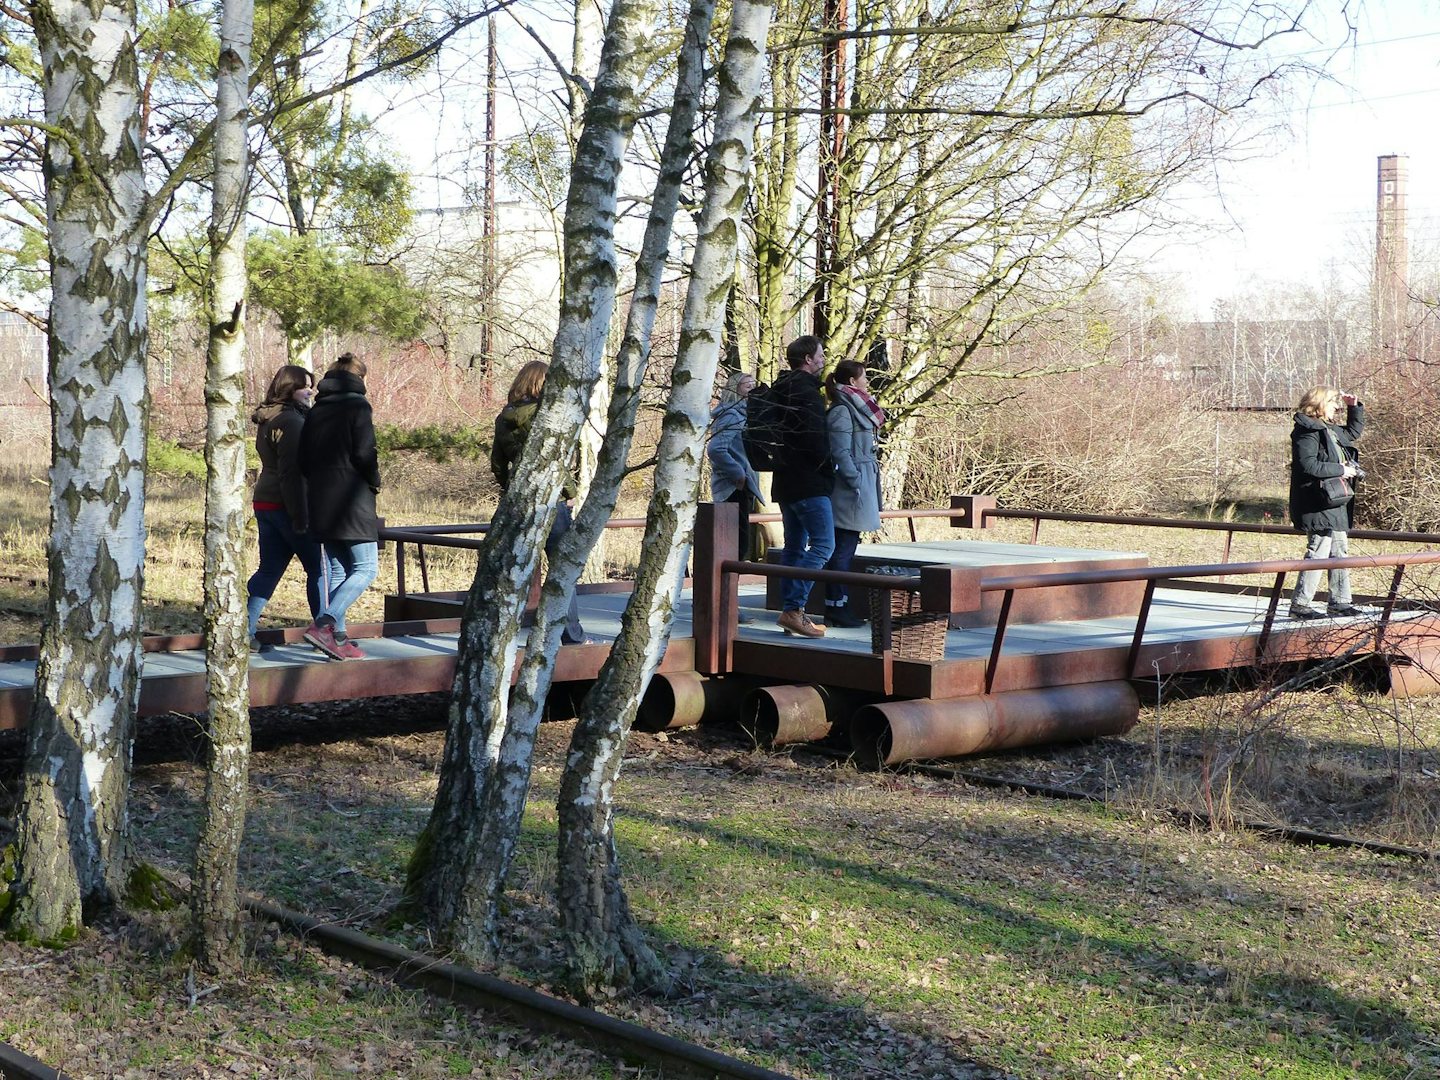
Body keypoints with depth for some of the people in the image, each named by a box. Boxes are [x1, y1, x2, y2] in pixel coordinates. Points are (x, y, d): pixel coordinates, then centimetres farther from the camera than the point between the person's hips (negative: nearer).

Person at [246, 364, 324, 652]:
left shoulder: (267, 421, 16)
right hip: (288, 505, -9)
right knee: (319, 568, 1)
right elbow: (291, 472, -20)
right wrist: (299, 517, -20)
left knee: (269, 570, 10)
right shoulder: (291, 421, -15)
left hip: (265, 502, 9)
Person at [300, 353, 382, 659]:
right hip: (352, 500, -7)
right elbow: (364, 453, -15)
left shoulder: (316, 411, 13)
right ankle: (324, 624, -19)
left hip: (322, 504, 7)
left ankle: (337, 637, 10)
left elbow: (304, 458, 12)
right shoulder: (357, 406, -7)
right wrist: (374, 481, 1)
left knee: (336, 569, 12)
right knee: (365, 567, -4)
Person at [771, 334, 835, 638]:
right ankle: (794, 608, -17)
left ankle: (789, 610, 14)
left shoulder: (782, 389, 16)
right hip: (809, 482, -10)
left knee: (795, 546, 13)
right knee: (823, 544, -11)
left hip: (786, 481, 10)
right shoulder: (806, 391, -15)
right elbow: (814, 436, -22)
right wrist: (829, 465, -7)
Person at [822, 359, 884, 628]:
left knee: (846, 548, 11)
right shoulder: (842, 410, -12)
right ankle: (836, 607, -5)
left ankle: (841, 605, 16)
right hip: (849, 494, -10)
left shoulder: (854, 408, 18)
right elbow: (840, 453, -18)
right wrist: (857, 483, -19)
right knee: (843, 549, -7)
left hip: (856, 491, 10)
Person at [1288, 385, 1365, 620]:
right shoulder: (1308, 432, -14)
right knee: (1319, 552, -12)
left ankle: (1339, 601, 21)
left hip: (1337, 504, 10)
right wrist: (1341, 470, -18)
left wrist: (1354, 407, 23)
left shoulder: (1332, 430, 17)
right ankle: (1300, 603, -8)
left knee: (1340, 550, 13)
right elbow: (1308, 465, -24)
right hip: (1318, 505, -10)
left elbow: (1354, 431, 37)